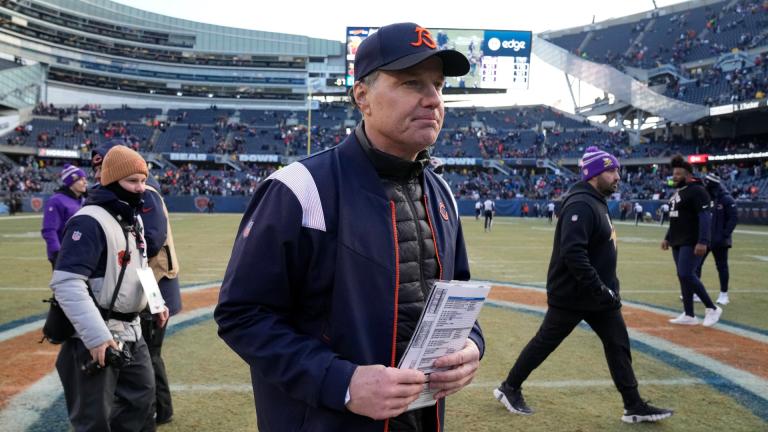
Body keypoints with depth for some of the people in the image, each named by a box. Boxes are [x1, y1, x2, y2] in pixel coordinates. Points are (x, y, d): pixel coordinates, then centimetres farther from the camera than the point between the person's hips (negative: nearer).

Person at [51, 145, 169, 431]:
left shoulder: (134, 218, 10)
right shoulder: (90, 221, -20)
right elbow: (66, 283, -28)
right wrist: (96, 336, -30)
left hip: (131, 332, 9)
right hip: (95, 337, -9)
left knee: (142, 396, 21)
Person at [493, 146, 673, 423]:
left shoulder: (597, 202, 11)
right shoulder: (581, 205, -22)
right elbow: (573, 254, -31)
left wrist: (606, 288, 16)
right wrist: (600, 289, -28)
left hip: (598, 293, 10)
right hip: (572, 294, -10)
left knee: (618, 344, 10)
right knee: (544, 343, 4)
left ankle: (634, 406, 19)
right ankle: (509, 389, 21)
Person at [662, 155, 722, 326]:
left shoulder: (697, 191, -12)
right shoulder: (677, 192, 17)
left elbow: (705, 217, -19)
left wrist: (702, 242, -26)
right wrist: (668, 238, 21)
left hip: (692, 242, -9)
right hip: (678, 242, 9)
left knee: (686, 275, -16)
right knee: (682, 277, 8)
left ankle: (712, 308, 0)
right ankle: (689, 315, 14)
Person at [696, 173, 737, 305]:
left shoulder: (726, 199, -11)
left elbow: (734, 218, -13)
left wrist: (725, 235, -18)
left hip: (719, 240, -6)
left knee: (721, 266, 5)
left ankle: (724, 294, 15)